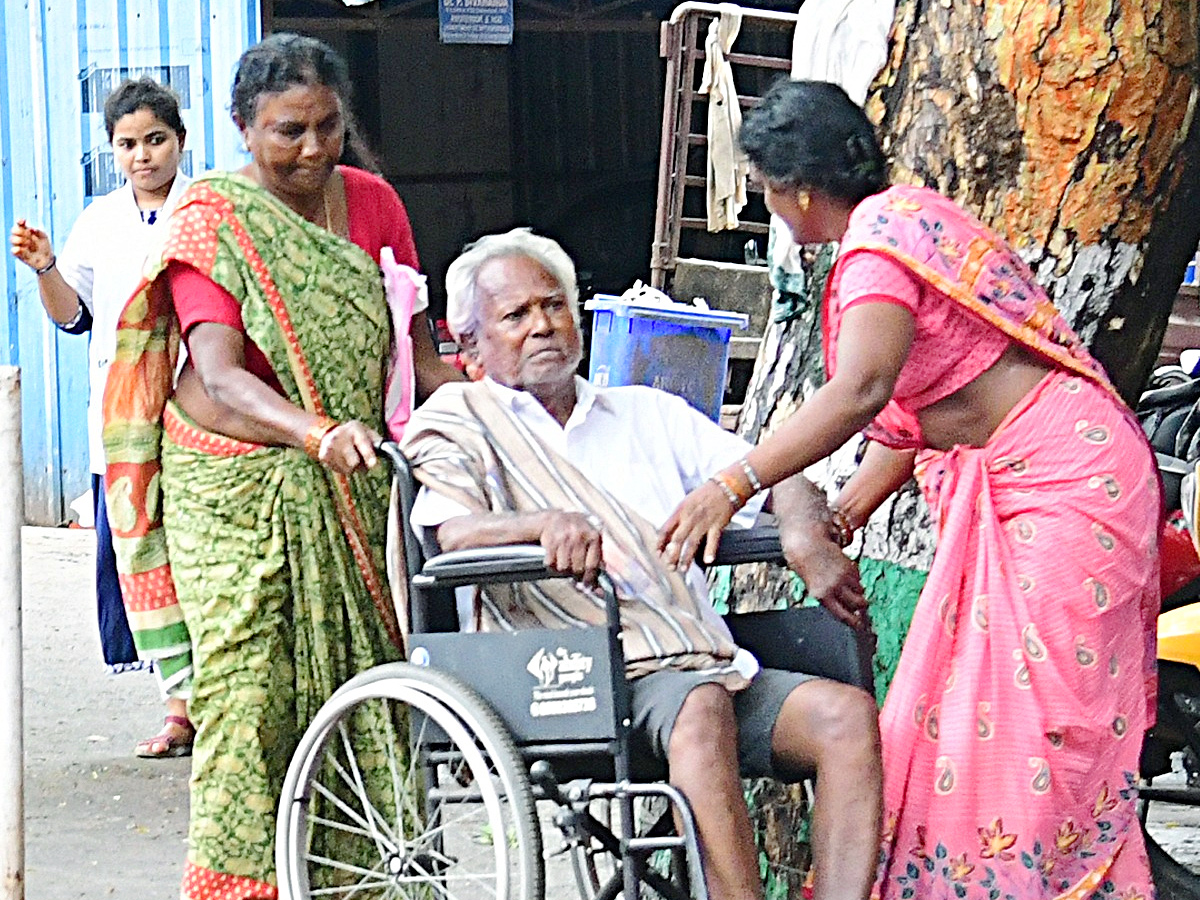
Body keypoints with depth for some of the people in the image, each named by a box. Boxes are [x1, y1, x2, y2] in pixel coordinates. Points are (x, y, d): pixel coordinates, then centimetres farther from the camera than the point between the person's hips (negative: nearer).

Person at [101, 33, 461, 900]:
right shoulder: (214, 219, -6)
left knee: (365, 683, -3)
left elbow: (414, 344, 13)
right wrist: (318, 432, -35)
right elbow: (218, 379, -17)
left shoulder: (371, 203, 9)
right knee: (251, 689, -10)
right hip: (238, 489, -4)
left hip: (354, 492, 4)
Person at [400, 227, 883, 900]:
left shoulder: (647, 413, 28)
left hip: (713, 667, 5)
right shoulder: (458, 419, 14)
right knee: (702, 709, -36)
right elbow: (452, 532, -6)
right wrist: (546, 523, -27)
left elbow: (768, 472, 19)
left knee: (847, 713, -21)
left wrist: (803, 532, -6)